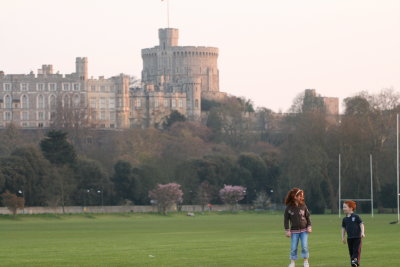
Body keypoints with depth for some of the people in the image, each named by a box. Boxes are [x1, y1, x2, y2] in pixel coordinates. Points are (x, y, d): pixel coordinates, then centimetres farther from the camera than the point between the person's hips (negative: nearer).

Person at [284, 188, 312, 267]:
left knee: (304, 246, -6)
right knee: (293, 247, 1)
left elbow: (307, 217, 8)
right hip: (294, 231, -1)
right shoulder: (289, 207, -5)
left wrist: (309, 226, 0)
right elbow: (286, 219, -1)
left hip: (304, 230, 1)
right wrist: (287, 230, -5)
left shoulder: (303, 206, 0)